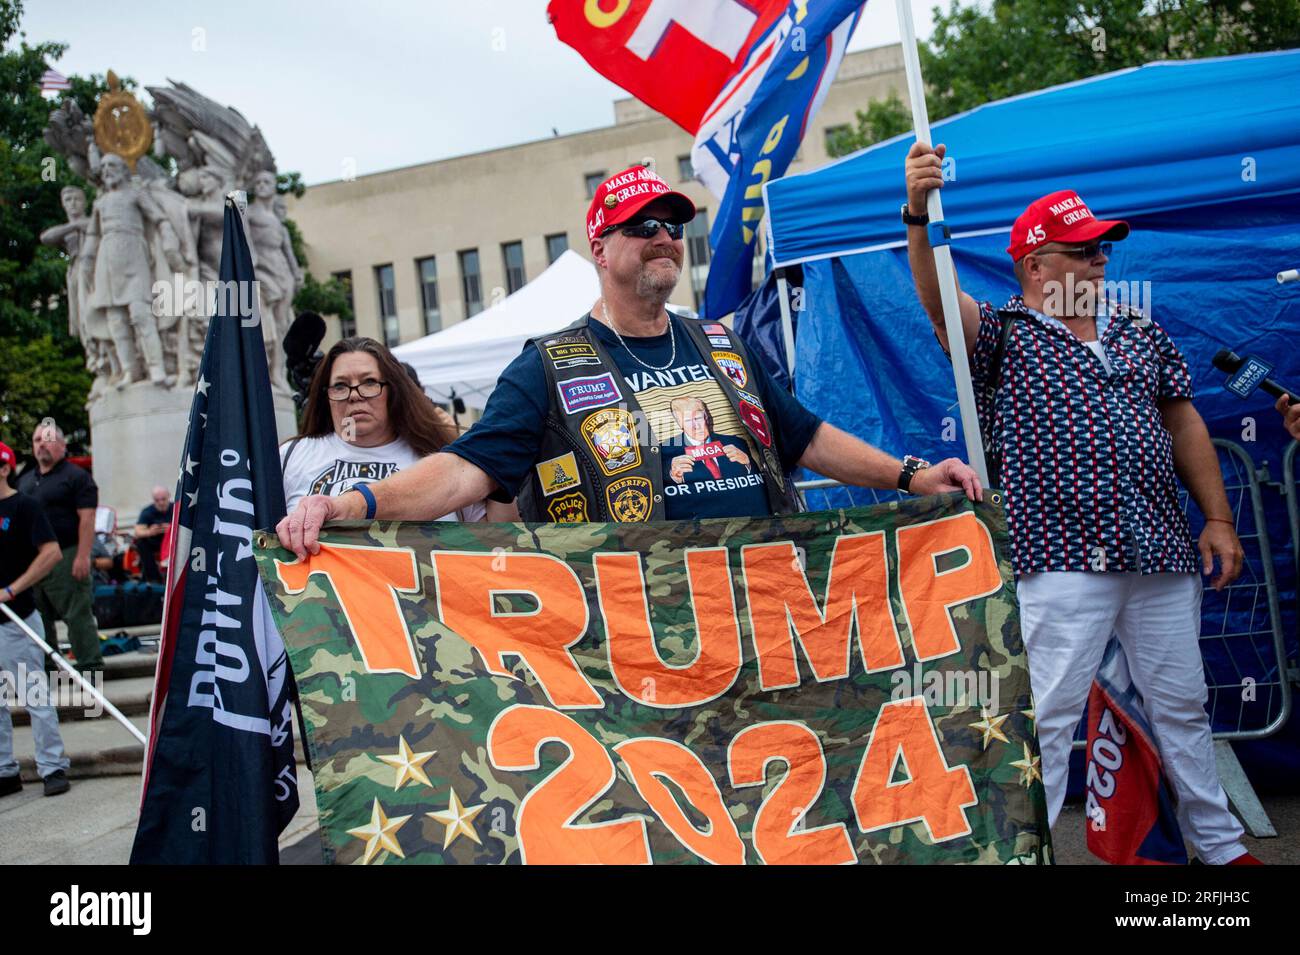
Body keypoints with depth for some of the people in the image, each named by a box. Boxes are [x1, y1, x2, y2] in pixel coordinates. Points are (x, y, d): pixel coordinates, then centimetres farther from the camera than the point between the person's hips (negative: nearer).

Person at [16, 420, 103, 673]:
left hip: (66, 559, -8)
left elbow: (87, 518, -13)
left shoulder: (77, 476, -5)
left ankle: (90, 664, -1)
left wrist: (82, 556, -21)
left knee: (77, 614, -6)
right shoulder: (25, 480, 19)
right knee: (38, 616, 14)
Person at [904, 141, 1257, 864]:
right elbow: (939, 301, -20)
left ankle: (1221, 846, 36)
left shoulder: (1140, 330, 14)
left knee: (1183, 709, 18)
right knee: (1047, 718, -3)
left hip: (1163, 556, 6)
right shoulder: (1005, 334, -1)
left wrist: (1218, 519, 10)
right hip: (1062, 562, -5)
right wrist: (918, 214, -36)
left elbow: (1185, 424, 16)